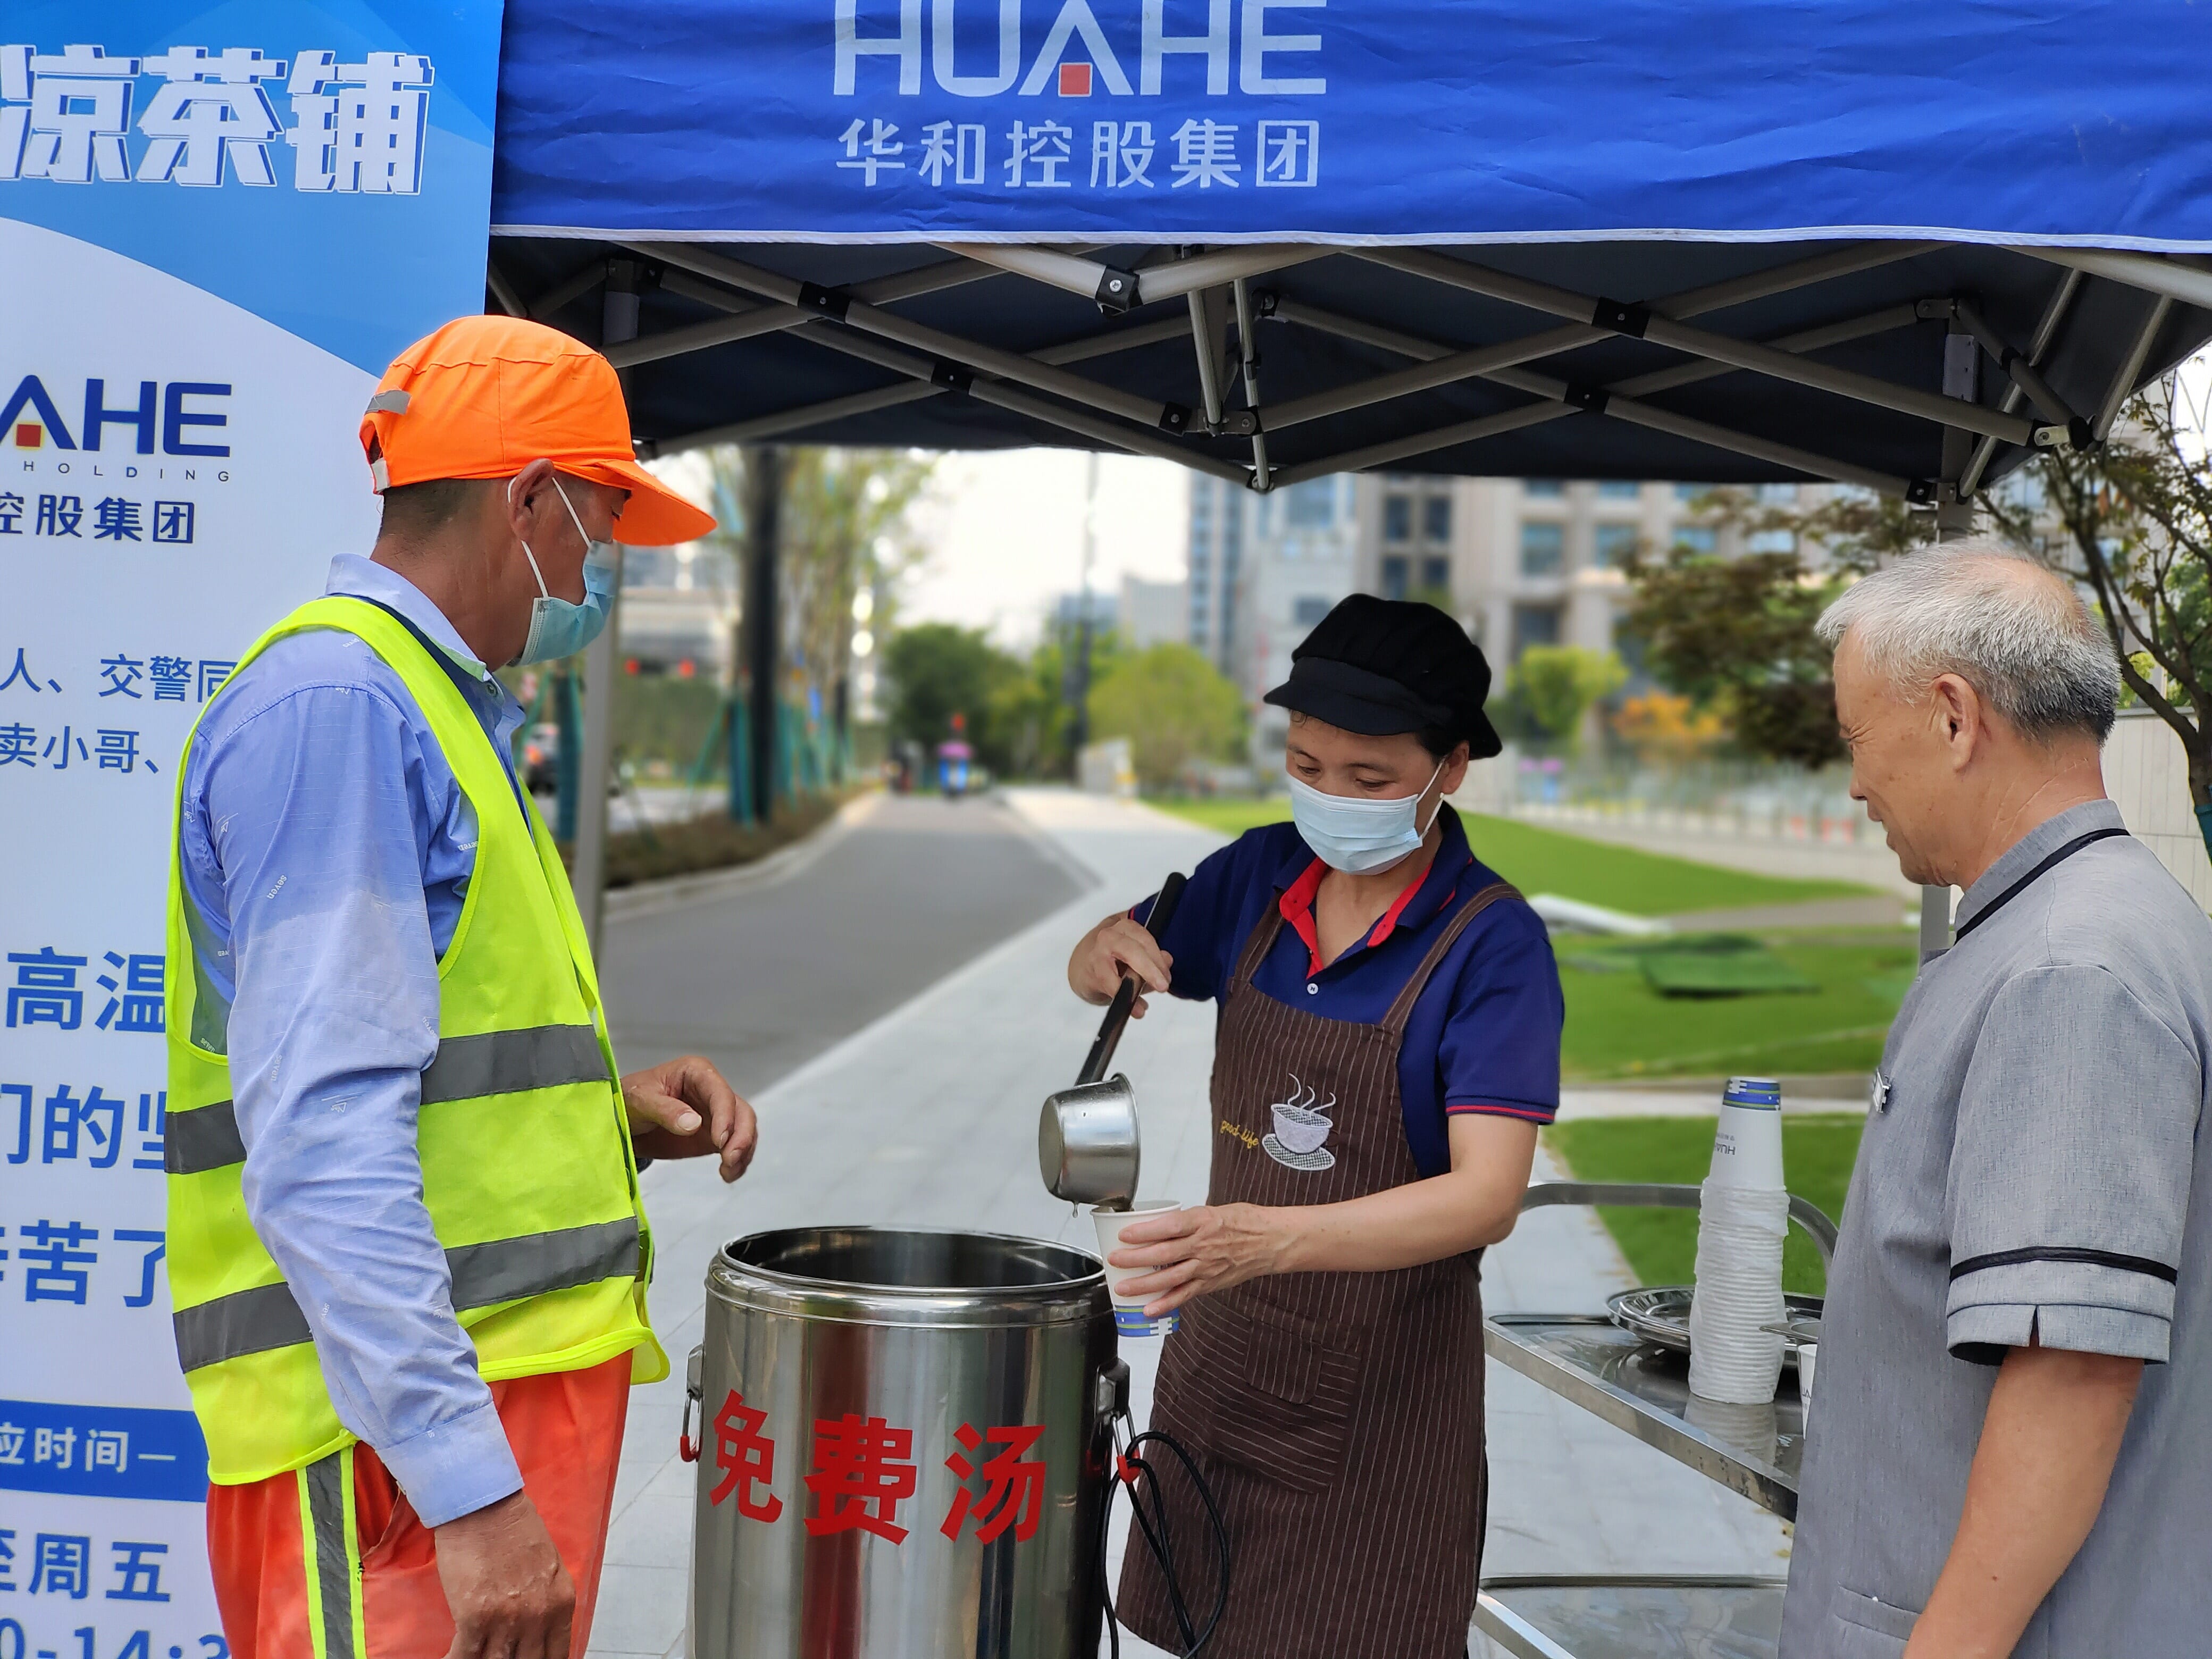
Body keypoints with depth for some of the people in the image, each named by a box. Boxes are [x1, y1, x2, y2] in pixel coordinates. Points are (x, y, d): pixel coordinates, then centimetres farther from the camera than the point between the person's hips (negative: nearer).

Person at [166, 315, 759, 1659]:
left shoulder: (436, 706, 19)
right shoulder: (334, 701, -13)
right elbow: (321, 1145, -22)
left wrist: (612, 1115, 8)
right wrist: (469, 1488, -26)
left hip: (504, 1389, 10)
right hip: (407, 1440, -10)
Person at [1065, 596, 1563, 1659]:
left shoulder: (1491, 942, -16)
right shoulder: (1262, 875, 0)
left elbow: (1487, 1198, -25)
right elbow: (1098, 967, 16)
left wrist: (1271, 1238, -39)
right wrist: (1107, 955, -10)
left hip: (1381, 1385, -5)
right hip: (1223, 1347, 5)